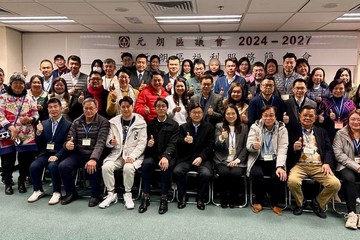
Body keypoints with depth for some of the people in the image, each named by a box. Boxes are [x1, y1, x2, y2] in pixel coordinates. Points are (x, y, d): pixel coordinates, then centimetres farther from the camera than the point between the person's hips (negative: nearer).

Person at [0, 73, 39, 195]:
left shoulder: (29, 98, 10)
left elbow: (36, 115, 10)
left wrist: (30, 119, -13)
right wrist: (10, 127, -19)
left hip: (27, 135, 2)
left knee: (25, 160, 5)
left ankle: (22, 182, 23)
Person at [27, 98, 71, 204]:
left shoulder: (68, 124, -2)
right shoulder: (44, 123, 13)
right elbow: (39, 144, 11)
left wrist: (57, 156, -23)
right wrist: (39, 133, -8)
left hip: (59, 155, -4)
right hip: (45, 153, 4)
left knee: (53, 166, -31)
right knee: (33, 166, -20)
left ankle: (56, 192, -12)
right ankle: (38, 191, 3)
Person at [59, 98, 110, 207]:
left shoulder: (103, 122, -5)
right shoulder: (76, 122, 9)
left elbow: (101, 143, -18)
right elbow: (69, 140, 6)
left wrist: (93, 159, -34)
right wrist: (67, 145, -21)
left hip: (94, 155, -4)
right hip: (78, 154, 4)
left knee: (93, 168, -33)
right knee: (62, 166, -20)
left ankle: (95, 195, -5)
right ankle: (71, 193, 5)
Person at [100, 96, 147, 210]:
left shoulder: (140, 122, 2)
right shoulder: (114, 122, 11)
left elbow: (142, 143, -5)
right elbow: (108, 142, 12)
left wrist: (132, 156, -18)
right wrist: (111, 142, -14)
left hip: (133, 155, -3)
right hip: (117, 154, 3)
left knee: (128, 168, -33)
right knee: (106, 167, -25)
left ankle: (128, 194, -8)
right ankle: (111, 194, -4)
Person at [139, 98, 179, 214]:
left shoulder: (174, 125, 4)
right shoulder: (151, 124, 13)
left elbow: (172, 144, -8)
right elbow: (147, 141, 13)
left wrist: (165, 156, -27)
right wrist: (148, 144, -13)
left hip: (168, 155, -2)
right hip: (153, 154, 2)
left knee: (166, 166, -34)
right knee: (146, 163, -30)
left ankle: (164, 198, -22)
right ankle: (145, 197, -20)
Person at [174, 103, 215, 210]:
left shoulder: (209, 127, 8)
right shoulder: (183, 127, 12)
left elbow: (210, 145, 0)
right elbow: (178, 144, 0)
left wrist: (201, 157, -16)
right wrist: (185, 141, -24)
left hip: (203, 159, -1)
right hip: (186, 158, 1)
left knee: (207, 174, -29)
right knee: (177, 171, -26)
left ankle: (200, 198, -2)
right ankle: (182, 196, -3)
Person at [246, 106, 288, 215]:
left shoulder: (282, 129, 2)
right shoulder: (255, 127, 2)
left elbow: (283, 149, -8)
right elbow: (248, 146, -6)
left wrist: (280, 166, -23)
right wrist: (254, 146, -32)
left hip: (275, 161, 1)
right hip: (258, 160, 0)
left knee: (280, 176, -28)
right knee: (256, 174, -31)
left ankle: (275, 203, 2)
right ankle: (259, 201, -2)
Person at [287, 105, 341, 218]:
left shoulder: (322, 131, 21)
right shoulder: (294, 131, 10)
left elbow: (329, 149, 12)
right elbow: (287, 150, 5)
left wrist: (327, 163, -6)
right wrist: (294, 148, -18)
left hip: (319, 165, 3)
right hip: (299, 164, -3)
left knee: (335, 184, -21)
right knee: (292, 181, -32)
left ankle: (318, 203, 10)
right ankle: (299, 203, 3)